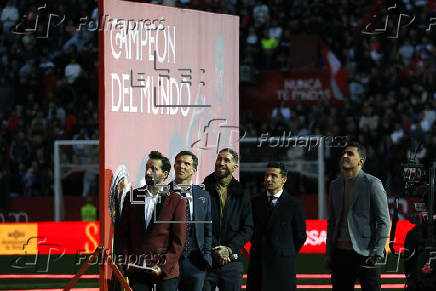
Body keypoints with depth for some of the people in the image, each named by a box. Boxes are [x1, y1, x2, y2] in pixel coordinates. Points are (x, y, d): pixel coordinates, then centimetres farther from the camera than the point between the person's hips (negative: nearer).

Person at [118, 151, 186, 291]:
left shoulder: (176, 201, 0)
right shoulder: (132, 197, 9)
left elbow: (179, 240, -2)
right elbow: (123, 233, 12)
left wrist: (164, 267, -10)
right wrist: (127, 261, 1)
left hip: (166, 271, -2)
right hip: (136, 271, 2)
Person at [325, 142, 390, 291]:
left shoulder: (372, 184, -4)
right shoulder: (335, 185, 14)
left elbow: (384, 221, -6)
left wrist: (376, 253, -13)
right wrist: (329, 253, 13)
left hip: (365, 254, -5)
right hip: (341, 253, 5)